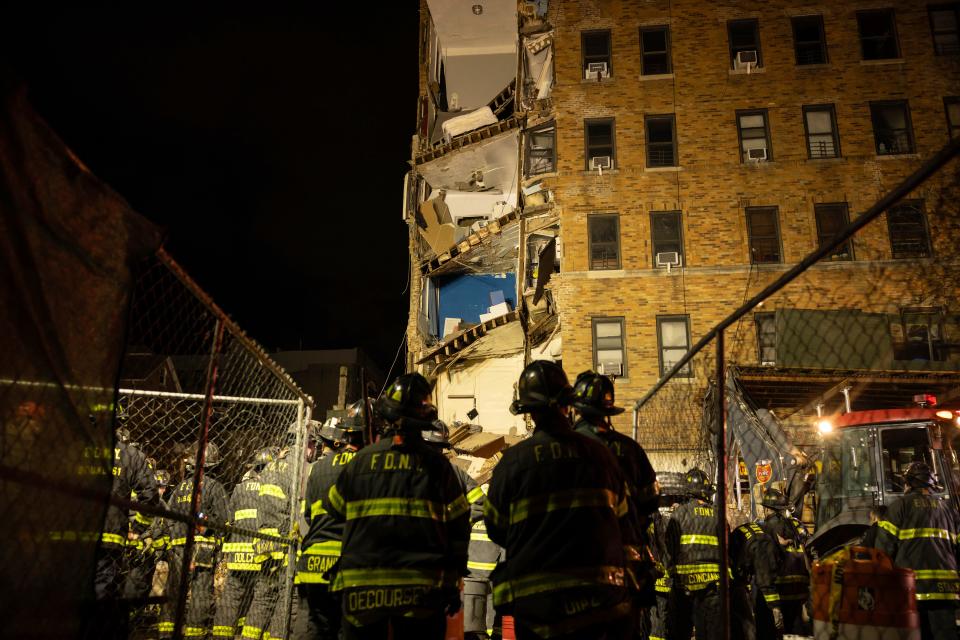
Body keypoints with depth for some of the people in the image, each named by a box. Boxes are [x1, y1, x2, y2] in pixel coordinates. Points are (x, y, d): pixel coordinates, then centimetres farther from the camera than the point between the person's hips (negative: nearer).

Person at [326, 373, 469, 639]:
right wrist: (453, 583, 5)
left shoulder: (361, 460, -1)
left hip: (362, 586, 1)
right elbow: (457, 525, -2)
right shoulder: (437, 463, -2)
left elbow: (336, 508, 14)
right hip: (420, 589, -1)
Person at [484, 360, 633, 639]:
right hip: (599, 597, 2)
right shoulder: (598, 453, -1)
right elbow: (620, 511, 13)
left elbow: (496, 529, 0)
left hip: (537, 603, -2)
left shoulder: (514, 460, -9)